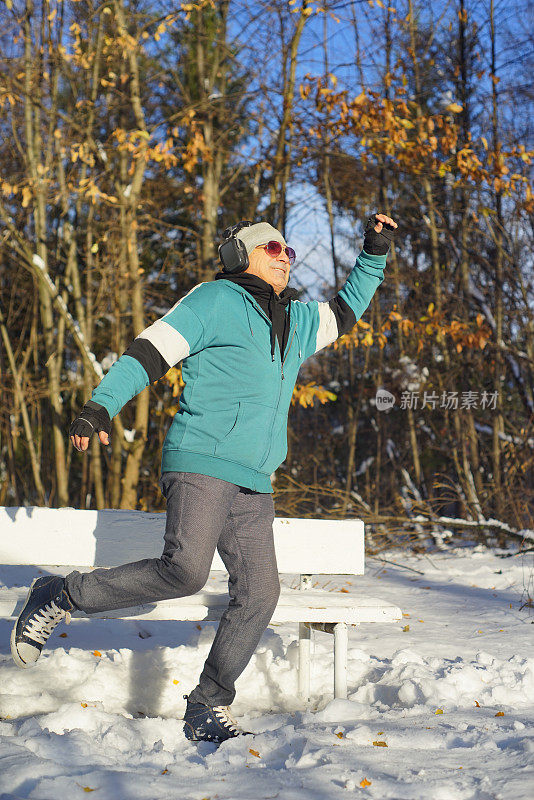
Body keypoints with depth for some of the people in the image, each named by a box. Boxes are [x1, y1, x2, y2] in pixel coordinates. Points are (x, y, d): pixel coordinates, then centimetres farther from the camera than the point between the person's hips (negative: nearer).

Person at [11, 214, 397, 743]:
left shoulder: (297, 321, 23)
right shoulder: (216, 300, 1)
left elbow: (345, 311, 40)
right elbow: (151, 350, -6)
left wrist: (374, 254, 30)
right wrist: (101, 405, -18)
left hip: (254, 485, 8)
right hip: (200, 464, -7)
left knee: (259, 592, -4)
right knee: (184, 570, -26)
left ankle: (207, 711, 5)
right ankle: (62, 597, -7)